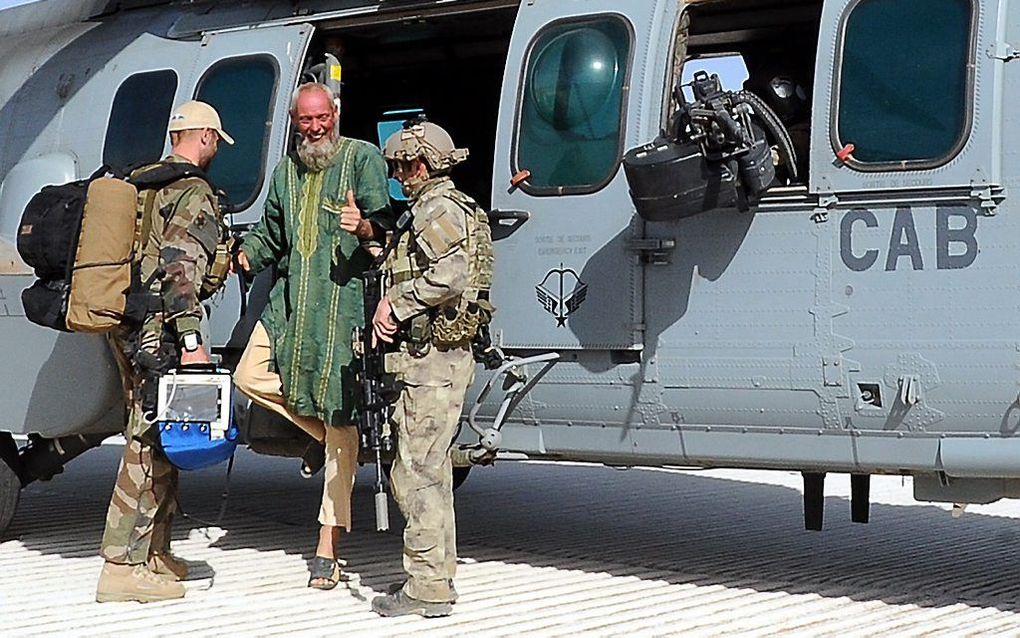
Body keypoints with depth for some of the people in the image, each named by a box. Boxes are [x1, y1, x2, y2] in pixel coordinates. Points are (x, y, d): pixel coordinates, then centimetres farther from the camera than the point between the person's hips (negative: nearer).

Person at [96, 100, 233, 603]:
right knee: (151, 442, -8)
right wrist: (193, 339, -25)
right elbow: (180, 269, -21)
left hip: (129, 328, 10)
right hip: (159, 330, -10)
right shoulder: (193, 194, -10)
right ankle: (124, 566, -8)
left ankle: (152, 552, 23)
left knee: (152, 439, 16)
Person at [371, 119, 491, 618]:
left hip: (429, 359, -11)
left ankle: (427, 586, -7)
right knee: (432, 468, 17)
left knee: (415, 472, -9)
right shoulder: (454, 207, 22)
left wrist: (397, 304, -17)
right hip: (443, 357, 11)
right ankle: (438, 574, 24)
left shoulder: (436, 209, -11)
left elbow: (449, 276, -26)